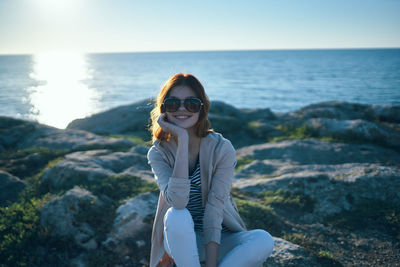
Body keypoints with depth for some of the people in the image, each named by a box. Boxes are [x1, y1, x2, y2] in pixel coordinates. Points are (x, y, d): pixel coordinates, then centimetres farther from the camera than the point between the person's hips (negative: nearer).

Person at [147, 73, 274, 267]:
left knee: (264, 240, -27)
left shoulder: (222, 149, -13)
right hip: (181, 239, -1)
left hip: (218, 240, 1)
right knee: (176, 217, -33)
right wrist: (182, 141, -30)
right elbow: (177, 202, -29)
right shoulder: (158, 153, -11)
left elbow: (215, 209, -18)